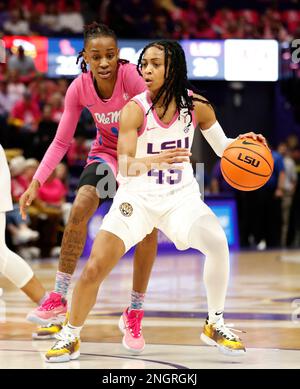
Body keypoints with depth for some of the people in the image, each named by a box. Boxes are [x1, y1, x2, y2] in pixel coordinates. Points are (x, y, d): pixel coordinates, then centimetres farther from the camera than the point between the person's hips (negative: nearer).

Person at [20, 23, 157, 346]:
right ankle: (58, 299, -17)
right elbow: (61, 142, -7)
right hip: (107, 153, 2)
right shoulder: (80, 88, -15)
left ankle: (134, 314, -1)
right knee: (81, 205, -24)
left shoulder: (130, 75, -27)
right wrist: (36, 182, -16)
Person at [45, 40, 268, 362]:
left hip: (181, 196, 1)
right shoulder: (134, 109, -15)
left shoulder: (196, 106, -7)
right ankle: (70, 337, 11)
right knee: (94, 268, -13)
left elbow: (222, 147, 8)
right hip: (138, 197, -1)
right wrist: (156, 160, -44)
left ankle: (215, 326, -6)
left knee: (217, 242, -26)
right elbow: (125, 167, -24)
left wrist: (244, 142, -14)